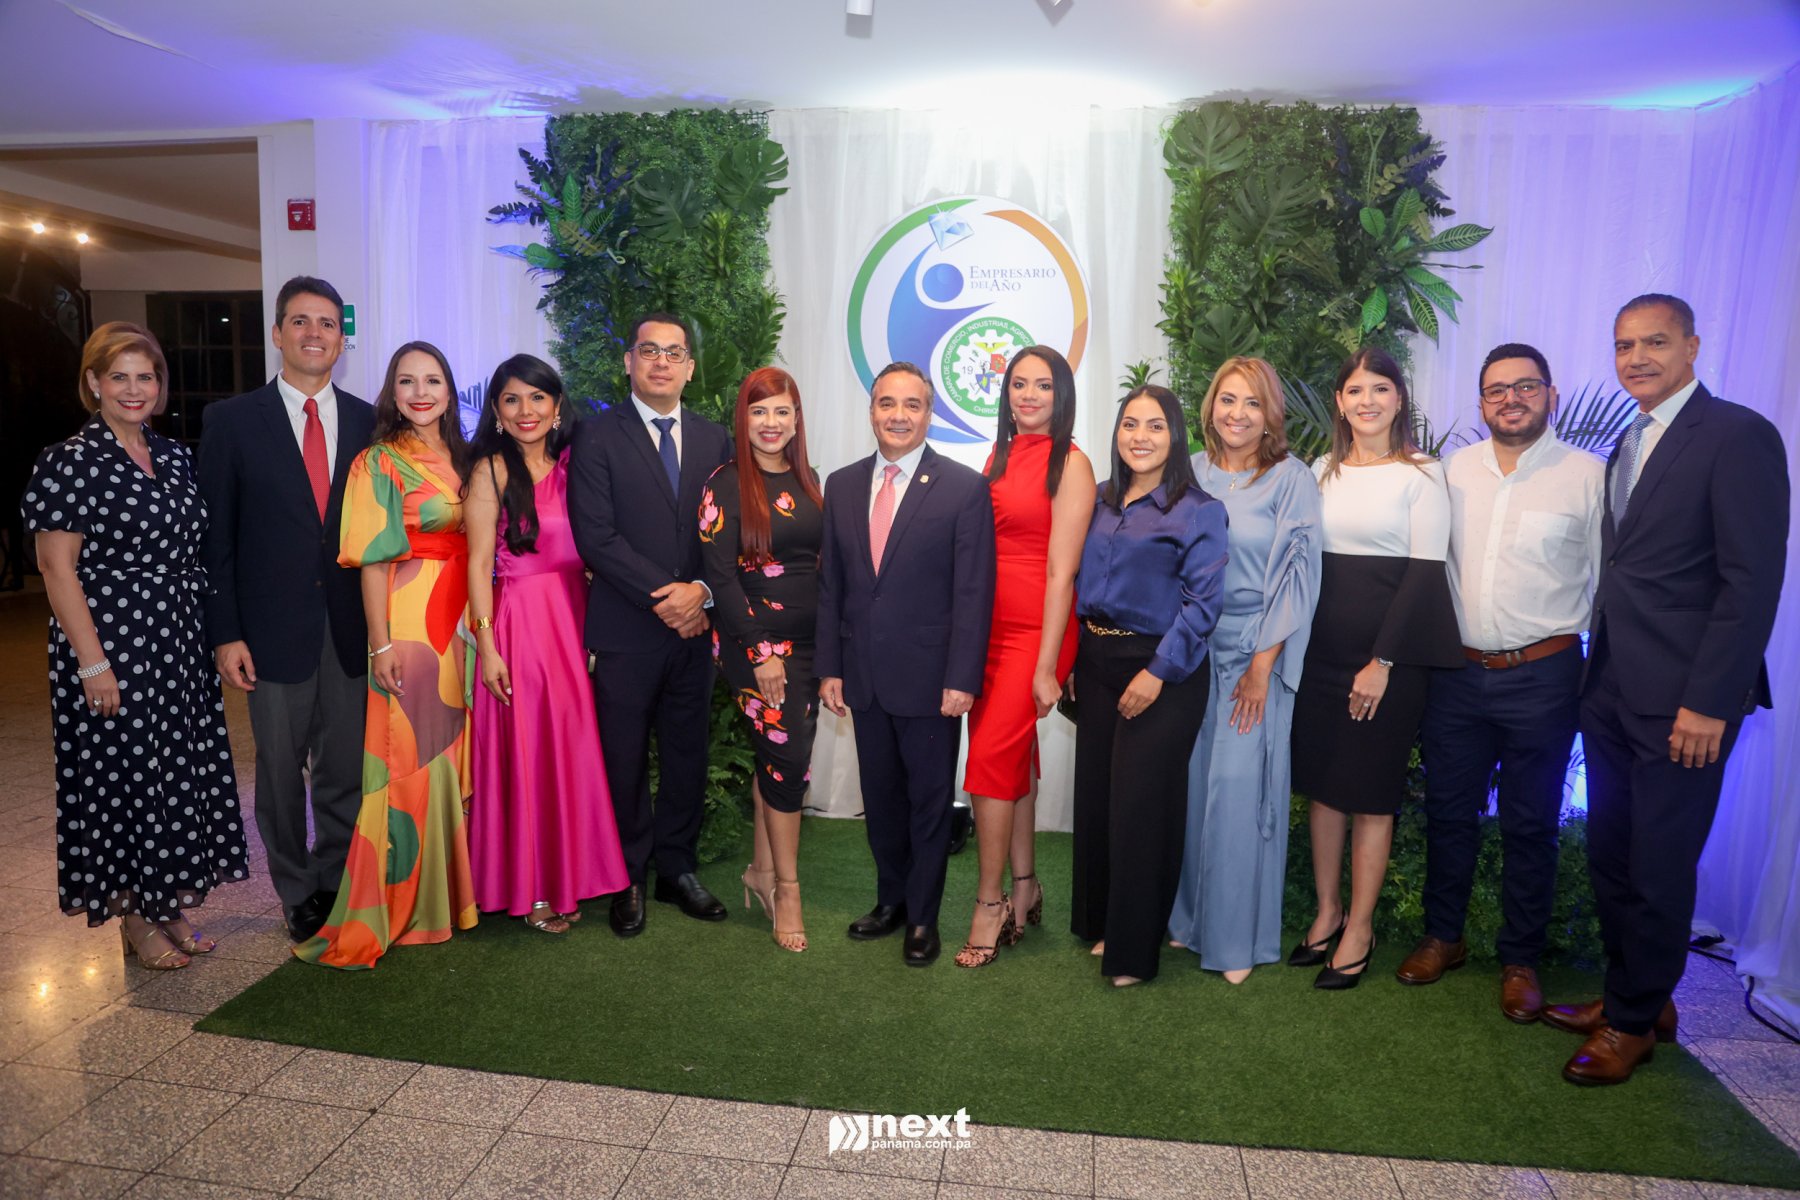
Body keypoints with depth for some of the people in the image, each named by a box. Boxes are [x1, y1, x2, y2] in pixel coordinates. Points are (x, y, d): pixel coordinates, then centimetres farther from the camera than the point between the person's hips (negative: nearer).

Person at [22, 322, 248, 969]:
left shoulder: (173, 457, 9)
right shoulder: (70, 463, -10)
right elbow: (57, 567, -13)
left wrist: (216, 635, 10)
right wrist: (92, 663, -17)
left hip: (180, 648, 6)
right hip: (113, 648, -6)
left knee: (181, 773, 12)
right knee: (124, 776, 4)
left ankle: (171, 908, 27)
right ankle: (135, 920, 21)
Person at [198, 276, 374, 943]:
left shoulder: (370, 424, 6)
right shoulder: (232, 421, 0)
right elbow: (215, 537, -1)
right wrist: (225, 633, -6)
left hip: (352, 629, 2)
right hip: (275, 630, -1)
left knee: (345, 770, 10)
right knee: (281, 771, 11)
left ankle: (339, 882, 28)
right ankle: (298, 893, 28)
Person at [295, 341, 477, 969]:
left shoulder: (460, 458, 12)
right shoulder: (381, 462, -6)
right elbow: (373, 561, -10)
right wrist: (383, 643, -16)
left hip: (460, 626, 6)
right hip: (410, 626, -6)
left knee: (454, 757, 13)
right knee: (411, 763, -3)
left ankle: (445, 887, 27)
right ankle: (383, 913, 10)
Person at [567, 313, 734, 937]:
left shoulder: (714, 439, 11)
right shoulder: (598, 436, -1)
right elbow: (595, 535, -10)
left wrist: (701, 592, -10)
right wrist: (662, 596, -14)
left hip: (693, 627, 4)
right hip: (625, 629, -3)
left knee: (688, 756, 12)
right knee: (625, 761, 7)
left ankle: (677, 869, 28)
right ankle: (628, 879, 23)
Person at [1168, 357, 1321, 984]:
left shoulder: (1291, 480, -4)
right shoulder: (1192, 473, 8)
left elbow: (1297, 576, -7)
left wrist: (1261, 665, -11)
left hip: (1257, 652, -4)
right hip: (1192, 648, 4)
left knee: (1239, 788, -2)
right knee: (1192, 782, 7)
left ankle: (1237, 934, 14)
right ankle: (1190, 914, 24)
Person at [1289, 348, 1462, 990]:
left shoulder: (1422, 474, -3)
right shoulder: (1322, 472, 10)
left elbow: (1425, 571, -9)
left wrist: (1383, 661, -13)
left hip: (1391, 651, -4)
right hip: (1320, 647, 5)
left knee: (1371, 791, 3)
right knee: (1319, 780, 10)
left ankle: (1359, 926, 16)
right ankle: (1327, 908, 25)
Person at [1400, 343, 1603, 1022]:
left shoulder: (1588, 475, -5)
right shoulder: (1455, 470, 5)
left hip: (1542, 676, -3)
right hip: (1458, 671, 3)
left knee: (1530, 826, 9)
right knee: (1448, 811, 13)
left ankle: (1520, 961, 26)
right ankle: (1443, 936, 31)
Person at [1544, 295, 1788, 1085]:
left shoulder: (1739, 436, -9)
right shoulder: (1626, 445, 14)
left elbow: (1753, 581, -15)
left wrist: (1708, 701, -18)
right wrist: (1595, 676, 9)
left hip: (1681, 701, -7)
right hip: (1611, 693, 7)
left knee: (1658, 868, 5)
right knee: (1609, 856, 15)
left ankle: (1633, 1021, 22)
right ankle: (1635, 996, 32)